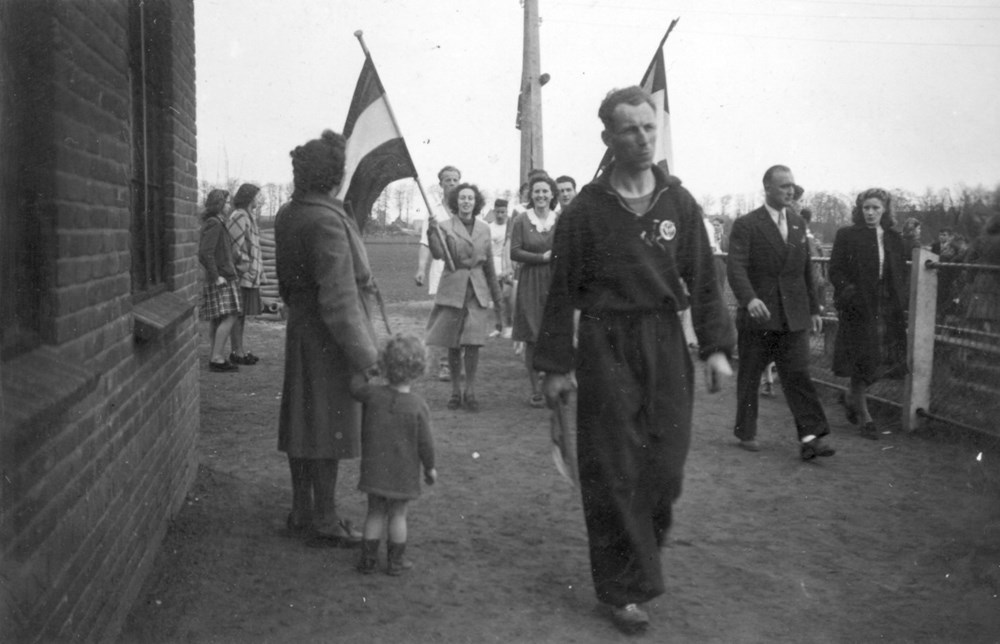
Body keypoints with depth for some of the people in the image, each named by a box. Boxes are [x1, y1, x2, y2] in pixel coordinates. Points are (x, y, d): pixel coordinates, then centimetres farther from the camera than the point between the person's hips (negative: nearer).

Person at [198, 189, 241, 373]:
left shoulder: (216, 223, 17)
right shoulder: (214, 224, -14)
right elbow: (205, 253, -23)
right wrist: (216, 276, -20)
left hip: (223, 278, 10)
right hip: (221, 279, -10)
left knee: (217, 320, 11)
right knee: (229, 317, -12)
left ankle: (217, 357, 14)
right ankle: (217, 358, -11)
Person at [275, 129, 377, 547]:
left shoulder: (286, 216, 7)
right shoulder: (327, 222, -22)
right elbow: (339, 299, -24)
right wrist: (366, 358, -22)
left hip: (300, 332, 9)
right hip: (329, 340, -9)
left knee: (303, 425, 15)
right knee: (328, 431, 0)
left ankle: (302, 513, 27)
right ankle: (324, 524, 10)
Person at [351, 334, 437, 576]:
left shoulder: (373, 395, -12)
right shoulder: (419, 406, -16)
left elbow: (356, 386, 10)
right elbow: (425, 442, -10)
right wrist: (430, 467, 4)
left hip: (374, 468, 2)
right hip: (403, 473, -2)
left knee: (375, 513, 14)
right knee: (398, 515, 11)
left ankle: (368, 558, 17)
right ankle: (395, 561, 18)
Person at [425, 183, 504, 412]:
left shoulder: (484, 229, 9)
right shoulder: (446, 227, 1)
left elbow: (489, 265, 14)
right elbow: (437, 254, -16)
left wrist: (497, 298, 14)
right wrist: (432, 232, -34)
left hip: (478, 291, 1)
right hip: (453, 289, -1)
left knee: (473, 343, -8)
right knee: (453, 345, 4)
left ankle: (470, 392, 2)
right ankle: (455, 391, 16)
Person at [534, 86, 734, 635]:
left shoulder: (678, 203, 4)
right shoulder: (586, 209, -4)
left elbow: (702, 279, 7)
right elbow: (562, 291, -1)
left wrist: (715, 347, -1)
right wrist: (556, 365, -2)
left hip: (665, 345, 3)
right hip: (606, 348, -3)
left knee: (666, 465, 6)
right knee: (613, 472, 0)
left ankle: (643, 546, 33)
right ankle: (623, 590, 11)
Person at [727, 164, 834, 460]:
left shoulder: (798, 224, 13)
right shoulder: (746, 225, -6)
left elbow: (806, 270, 19)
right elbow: (735, 267, -17)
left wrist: (813, 308, 16)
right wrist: (749, 298, -34)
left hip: (793, 317, 4)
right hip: (757, 315, -4)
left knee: (799, 375, -3)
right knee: (749, 377, 8)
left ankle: (810, 436, -5)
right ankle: (746, 432, 21)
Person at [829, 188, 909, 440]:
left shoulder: (894, 238, 11)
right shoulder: (846, 236, -1)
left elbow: (901, 275, 15)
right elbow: (835, 271, -4)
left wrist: (901, 302, 2)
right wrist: (849, 293, -18)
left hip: (887, 309, 4)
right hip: (858, 309, -4)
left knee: (885, 360, 4)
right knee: (862, 361, -2)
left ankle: (853, 397, 29)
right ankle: (864, 416, 10)